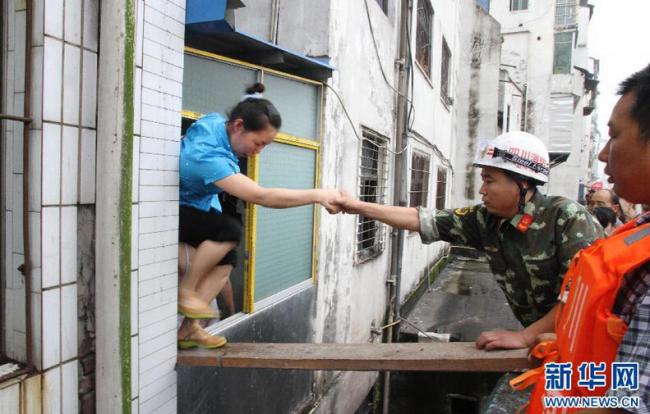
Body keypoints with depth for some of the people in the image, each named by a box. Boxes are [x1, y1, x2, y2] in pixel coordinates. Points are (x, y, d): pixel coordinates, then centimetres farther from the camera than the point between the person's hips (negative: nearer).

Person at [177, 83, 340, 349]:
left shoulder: (217, 123, -14)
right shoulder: (207, 154, -38)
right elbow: (262, 197, -43)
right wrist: (317, 195, -41)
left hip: (196, 205, 9)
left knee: (227, 258, -9)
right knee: (230, 231, -29)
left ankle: (188, 328, -5)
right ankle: (185, 291, -8)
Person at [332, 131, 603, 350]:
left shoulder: (568, 218, -20)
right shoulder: (486, 220, -6)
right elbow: (422, 220, -5)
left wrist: (525, 337, -26)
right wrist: (358, 207, -5)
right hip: (542, 341, 4)